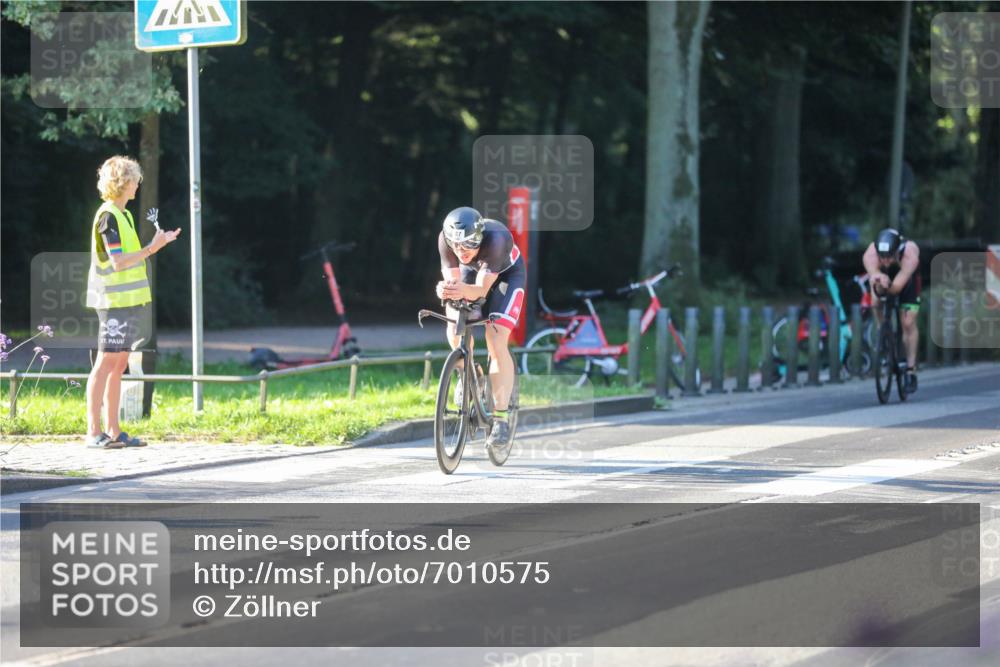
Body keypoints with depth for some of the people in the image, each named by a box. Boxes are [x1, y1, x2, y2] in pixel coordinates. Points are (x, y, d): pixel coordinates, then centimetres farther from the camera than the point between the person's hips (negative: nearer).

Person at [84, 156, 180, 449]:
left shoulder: (122, 215, 17)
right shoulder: (108, 216, -12)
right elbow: (118, 262, -18)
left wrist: (159, 242, 18)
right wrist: (153, 248, -19)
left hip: (128, 300, 10)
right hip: (114, 300, -10)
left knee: (119, 366, 9)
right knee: (106, 363, -8)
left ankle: (113, 431, 11)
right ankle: (94, 432, -8)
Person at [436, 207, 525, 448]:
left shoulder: (496, 239, -41)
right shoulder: (446, 238, -31)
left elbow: (482, 289, -42)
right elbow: (452, 280, -30)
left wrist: (463, 291, -64)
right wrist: (446, 290, -54)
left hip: (506, 274, -4)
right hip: (472, 271, 4)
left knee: (497, 343, -19)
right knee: (455, 332, -18)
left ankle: (501, 419, -16)